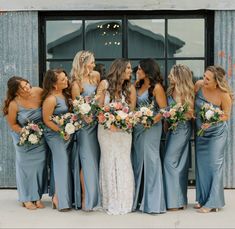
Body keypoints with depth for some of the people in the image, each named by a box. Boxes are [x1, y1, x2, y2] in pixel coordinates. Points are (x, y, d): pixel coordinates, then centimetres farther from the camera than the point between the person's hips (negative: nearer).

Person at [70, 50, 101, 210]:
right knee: (87, 161, -4)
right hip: (85, 124, -6)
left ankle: (95, 195, 21)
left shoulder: (95, 76, 7)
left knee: (96, 159, 11)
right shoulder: (77, 83, -11)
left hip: (97, 122, 6)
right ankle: (85, 197, 5)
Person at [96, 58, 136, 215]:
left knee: (123, 163, 1)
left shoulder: (130, 88, 4)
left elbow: (132, 110, 3)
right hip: (106, 129, -1)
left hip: (124, 129, 1)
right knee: (109, 162, 4)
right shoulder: (104, 84, -1)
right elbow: (99, 107, -3)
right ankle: (111, 202, 14)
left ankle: (124, 202, 10)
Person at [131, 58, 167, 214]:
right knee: (138, 161, 12)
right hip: (137, 127, 7)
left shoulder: (156, 87, -8)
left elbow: (164, 109, -12)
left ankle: (153, 202, 6)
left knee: (150, 160, -4)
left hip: (151, 127, -7)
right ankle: (139, 200, 24)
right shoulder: (139, 85, 11)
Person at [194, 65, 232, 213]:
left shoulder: (224, 95, -22)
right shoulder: (199, 85, -12)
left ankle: (213, 203, 7)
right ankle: (203, 199, 25)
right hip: (200, 133, 5)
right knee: (201, 165, 11)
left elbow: (226, 116, -10)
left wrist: (211, 121, -24)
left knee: (214, 165, -3)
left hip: (217, 134, -5)